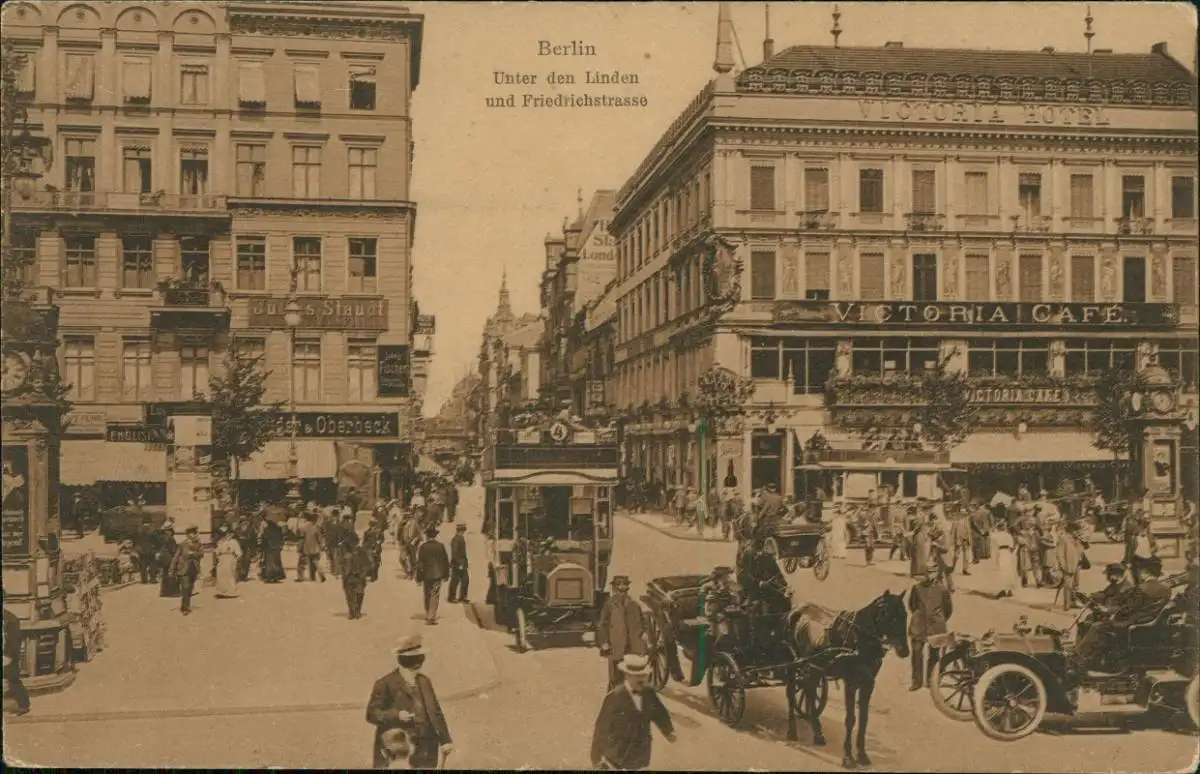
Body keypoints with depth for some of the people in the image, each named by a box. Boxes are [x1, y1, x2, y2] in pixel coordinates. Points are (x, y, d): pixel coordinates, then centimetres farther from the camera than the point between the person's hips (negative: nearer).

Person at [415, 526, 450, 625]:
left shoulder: (422, 547, -8)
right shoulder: (440, 546, -5)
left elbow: (419, 563, -7)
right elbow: (446, 561, 1)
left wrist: (419, 578, 1)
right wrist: (446, 574, 12)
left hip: (426, 575, 1)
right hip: (438, 574, -1)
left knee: (427, 596, 17)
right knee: (435, 596, 0)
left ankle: (428, 615, 28)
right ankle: (431, 617, -8)